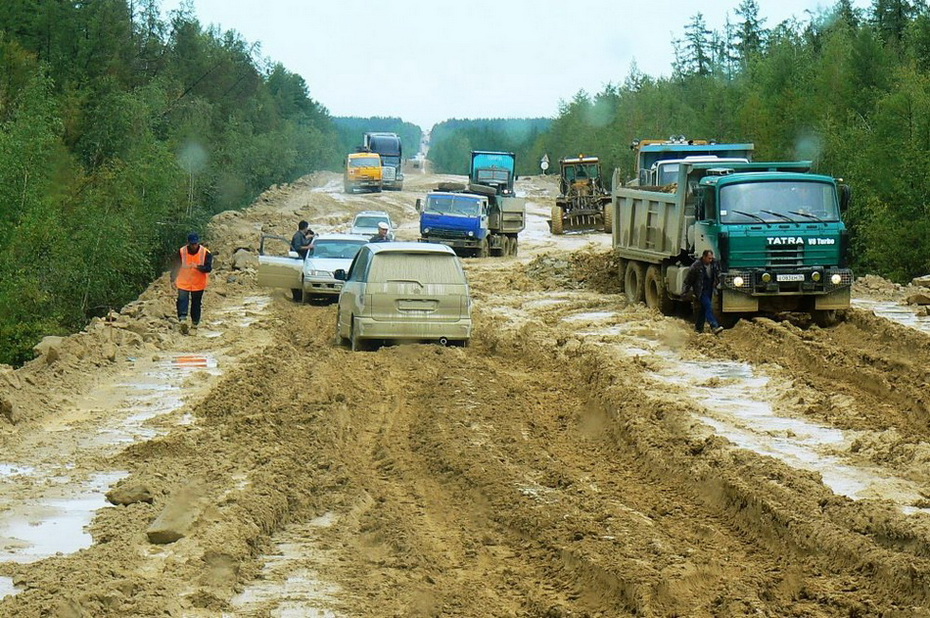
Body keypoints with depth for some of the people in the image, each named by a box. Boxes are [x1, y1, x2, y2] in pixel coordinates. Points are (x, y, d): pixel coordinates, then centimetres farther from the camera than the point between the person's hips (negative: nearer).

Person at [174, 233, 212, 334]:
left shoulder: (205, 253, -11)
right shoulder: (182, 251, -6)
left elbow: (208, 268, -15)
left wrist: (197, 267, -32)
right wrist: (175, 279, 9)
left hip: (198, 283, 0)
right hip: (183, 282, 0)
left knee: (196, 303, 9)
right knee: (182, 300, -17)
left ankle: (195, 323, 19)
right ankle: (183, 319, -26)